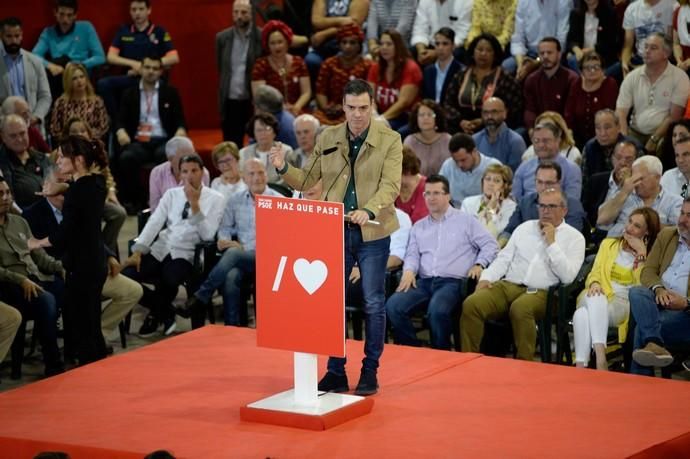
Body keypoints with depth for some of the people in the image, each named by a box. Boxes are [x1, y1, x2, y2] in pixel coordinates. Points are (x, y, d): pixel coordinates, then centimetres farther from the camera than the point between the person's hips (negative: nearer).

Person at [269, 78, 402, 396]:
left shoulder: (390, 141, -5)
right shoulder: (327, 139, 5)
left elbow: (390, 185, -16)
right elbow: (307, 180, 8)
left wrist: (368, 210, -33)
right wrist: (284, 169, -13)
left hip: (372, 234, -3)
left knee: (373, 304, 3)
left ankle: (370, 371, 14)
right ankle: (335, 371, 15)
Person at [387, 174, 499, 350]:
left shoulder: (466, 221, 12)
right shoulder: (419, 226, 25)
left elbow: (490, 244, 9)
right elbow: (412, 254, 17)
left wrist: (479, 264, -7)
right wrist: (409, 270, -5)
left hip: (452, 282, -4)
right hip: (424, 281, 4)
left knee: (437, 309, -37)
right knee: (393, 305, -24)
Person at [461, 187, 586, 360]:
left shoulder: (574, 237, 7)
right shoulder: (525, 228, 21)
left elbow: (567, 276, -6)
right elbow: (503, 258, 19)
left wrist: (551, 243, -7)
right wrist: (486, 278, 1)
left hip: (540, 293, -4)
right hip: (508, 285, 4)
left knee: (520, 308, -40)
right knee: (471, 304, -24)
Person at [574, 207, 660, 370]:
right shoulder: (608, 244, 25)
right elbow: (595, 272, 14)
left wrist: (641, 253, -3)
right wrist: (594, 283, -10)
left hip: (623, 302, -2)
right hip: (599, 295, 2)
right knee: (596, 298, -40)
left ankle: (580, 365, -51)